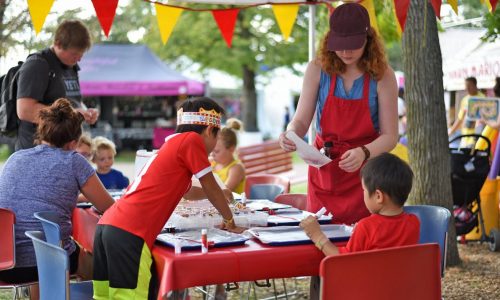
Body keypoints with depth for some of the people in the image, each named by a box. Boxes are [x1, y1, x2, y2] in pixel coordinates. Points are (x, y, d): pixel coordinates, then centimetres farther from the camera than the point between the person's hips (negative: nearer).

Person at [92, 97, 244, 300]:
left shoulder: (171, 144, 27)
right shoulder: (191, 140, 3)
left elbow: (186, 191, 44)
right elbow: (210, 187, 9)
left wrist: (222, 197, 56)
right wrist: (229, 221, 23)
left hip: (107, 225, 9)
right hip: (129, 234, -9)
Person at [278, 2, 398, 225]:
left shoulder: (382, 76, -10)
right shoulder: (318, 69, -5)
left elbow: (389, 136, -10)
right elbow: (301, 120, -2)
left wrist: (364, 153, -29)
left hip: (364, 175, -2)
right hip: (324, 172, 2)